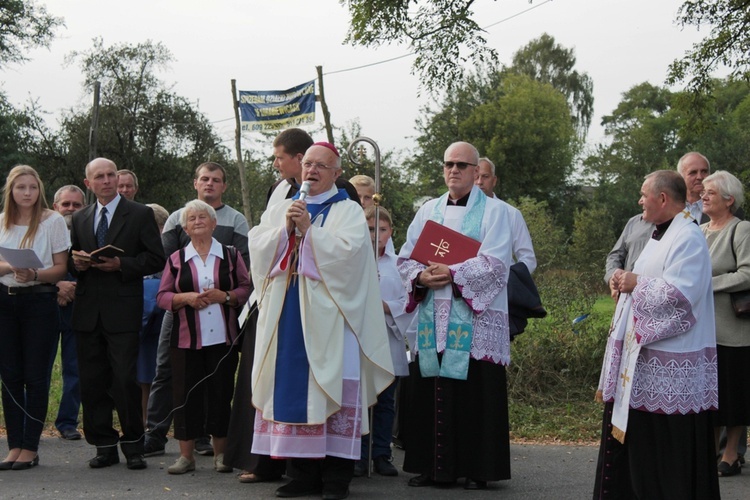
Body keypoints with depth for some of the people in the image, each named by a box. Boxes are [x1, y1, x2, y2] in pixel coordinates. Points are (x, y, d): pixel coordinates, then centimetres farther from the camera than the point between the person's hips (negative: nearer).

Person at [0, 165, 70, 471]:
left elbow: (61, 268, -4)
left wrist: (35, 275, -22)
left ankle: (30, 447, 5)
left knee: (36, 375, 0)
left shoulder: (53, 221, -3)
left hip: (39, 300, -4)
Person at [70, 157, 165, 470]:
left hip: (122, 311, -4)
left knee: (125, 380, -7)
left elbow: (156, 259, -2)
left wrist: (121, 265, -14)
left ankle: (133, 445, 5)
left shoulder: (140, 215, 3)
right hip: (87, 312, 5)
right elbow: (70, 261, 21)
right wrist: (76, 262, -2)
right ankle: (104, 446, 13)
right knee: (92, 382, 5)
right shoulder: (80, 219, 17)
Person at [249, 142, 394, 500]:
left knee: (331, 388, -7)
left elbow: (347, 250, -11)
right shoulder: (279, 209, 18)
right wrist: (285, 228, -7)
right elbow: (257, 248, 7)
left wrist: (308, 229, -13)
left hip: (327, 313, -4)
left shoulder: (348, 211, 5)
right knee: (291, 387, 2)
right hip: (287, 313, 4)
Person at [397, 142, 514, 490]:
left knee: (475, 392, -4)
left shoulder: (493, 211, 2)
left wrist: (453, 274, -19)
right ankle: (432, 465, 11)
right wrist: (421, 277, -9)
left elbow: (495, 263, -9)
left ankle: (477, 469, 3)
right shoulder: (428, 211, 16)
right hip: (432, 317, 4)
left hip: (476, 317, -4)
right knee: (428, 391, 2)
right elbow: (406, 258, 12)